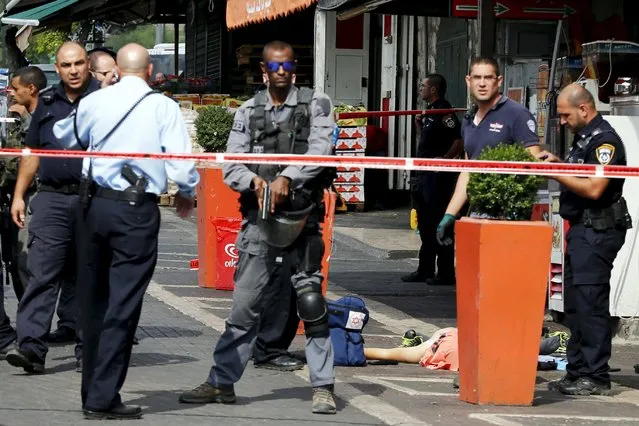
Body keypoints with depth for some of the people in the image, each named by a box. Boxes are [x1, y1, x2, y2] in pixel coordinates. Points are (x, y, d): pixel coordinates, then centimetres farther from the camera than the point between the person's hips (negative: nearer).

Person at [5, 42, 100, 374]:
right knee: (41, 272, -7)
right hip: (52, 199, 3)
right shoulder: (47, 103, 14)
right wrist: (19, 194, 14)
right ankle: (31, 346, -13)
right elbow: (32, 152, 19)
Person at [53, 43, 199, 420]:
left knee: (95, 300, 15)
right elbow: (181, 162, -10)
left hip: (96, 204, 4)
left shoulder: (94, 102, 5)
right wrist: (187, 195, 11)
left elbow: (66, 137, 23)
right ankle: (103, 397, -6)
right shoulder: (163, 107, -6)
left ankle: (92, 391, 21)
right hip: (137, 209, -4)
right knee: (123, 304, -2)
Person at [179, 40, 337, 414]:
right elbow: (231, 166, 4)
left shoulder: (316, 105, 4)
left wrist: (287, 178, -24)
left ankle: (323, 387, 5)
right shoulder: (249, 112, 10)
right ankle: (222, 383, 11)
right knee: (245, 305, 3)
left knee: (311, 301, -3)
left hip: (303, 217, -2)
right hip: (259, 219, 2)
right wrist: (256, 181, -16)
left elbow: (319, 150, -11)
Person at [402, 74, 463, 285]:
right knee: (425, 224, 15)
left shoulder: (443, 111, -15)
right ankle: (425, 270, 22)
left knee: (439, 223, -7)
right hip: (425, 174, 11)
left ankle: (446, 273, -3)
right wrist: (420, 124, 12)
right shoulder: (430, 110, 16)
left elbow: (460, 141, -24)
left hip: (438, 175, -11)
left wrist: (444, 159, -21)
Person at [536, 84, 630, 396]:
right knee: (574, 304, 13)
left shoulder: (605, 140, -15)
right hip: (581, 228, 11)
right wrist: (557, 164, 10)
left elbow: (594, 188, -22)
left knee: (590, 303, -10)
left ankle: (596, 376, -7)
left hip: (598, 231, -11)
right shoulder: (583, 138, 17)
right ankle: (577, 372, 19)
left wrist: (556, 173, -16)